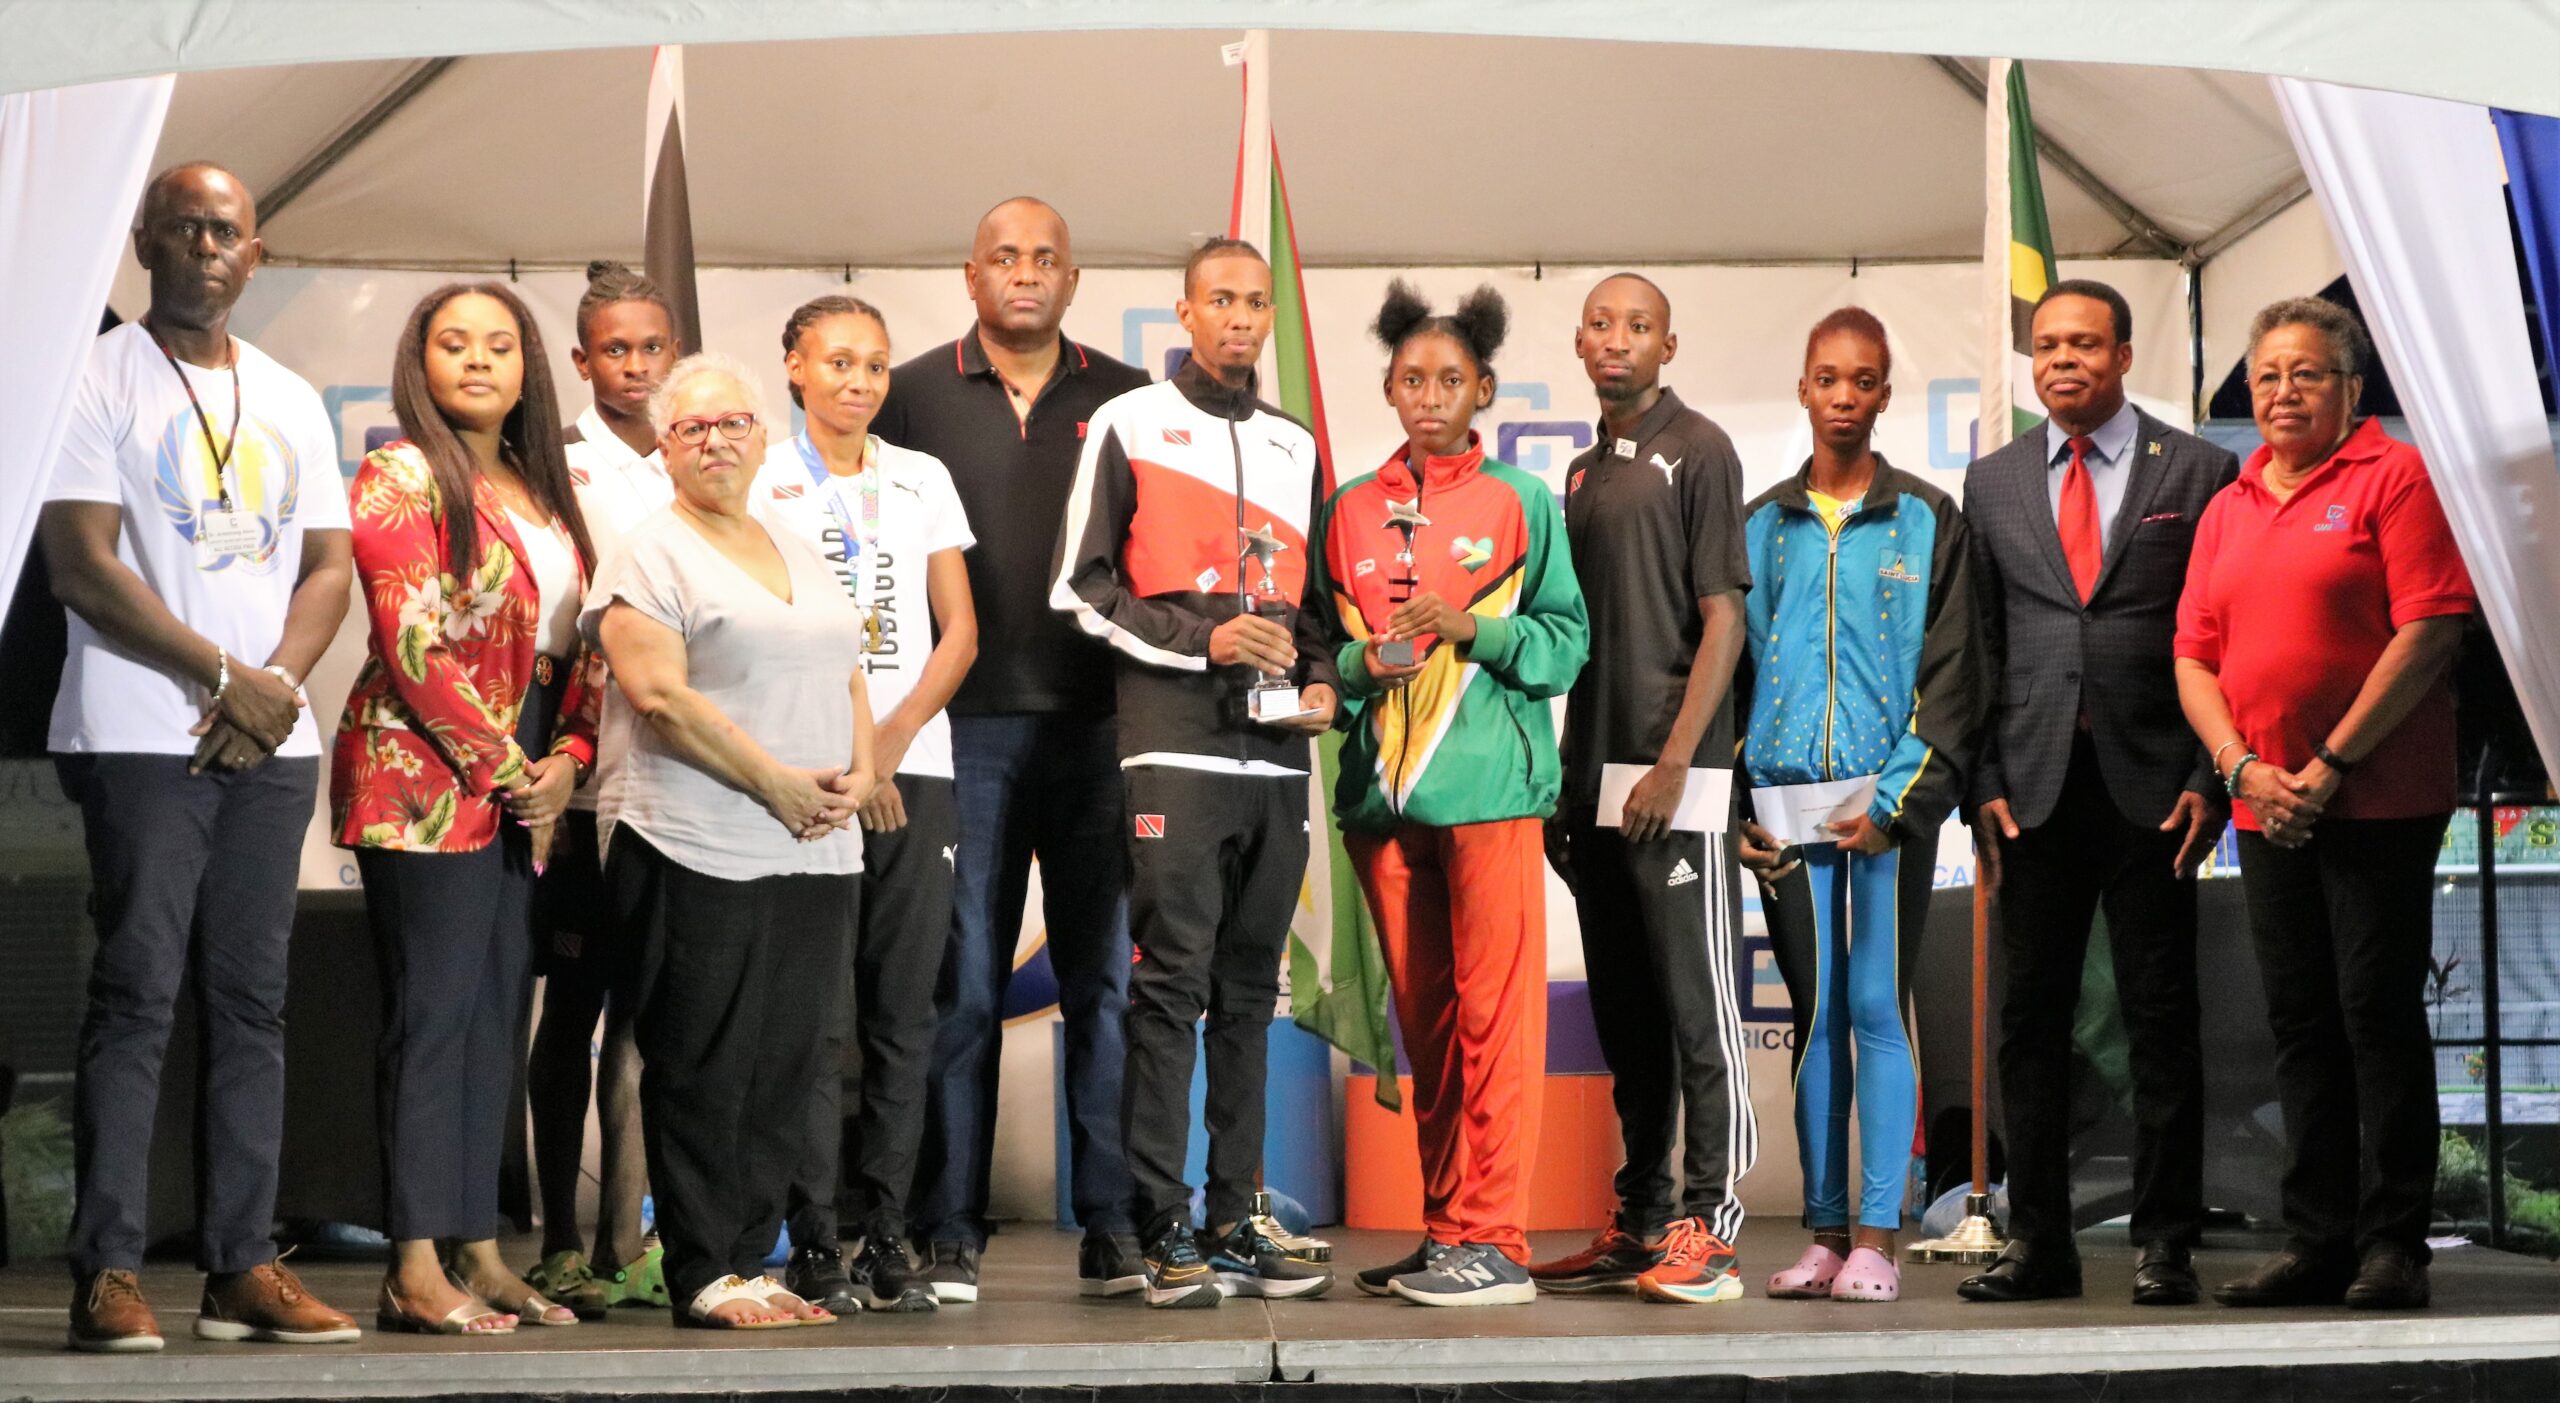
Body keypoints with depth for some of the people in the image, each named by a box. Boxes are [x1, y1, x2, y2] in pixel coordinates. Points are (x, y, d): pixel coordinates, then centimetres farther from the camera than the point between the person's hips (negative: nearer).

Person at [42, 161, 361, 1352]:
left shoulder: (291, 400, 17)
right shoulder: (98, 380, 0)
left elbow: (327, 568, 13)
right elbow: (82, 565, -9)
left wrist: (281, 681, -6)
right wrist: (227, 677, -11)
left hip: (272, 742, 5)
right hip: (140, 737, -5)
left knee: (253, 999, 4)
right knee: (137, 996, -8)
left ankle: (243, 1266, 8)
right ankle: (107, 1273, -5)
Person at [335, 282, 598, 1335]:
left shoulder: (543, 493, 18)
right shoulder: (401, 478, -5)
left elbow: (578, 641, 16)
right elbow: (414, 644, -14)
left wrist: (568, 757, 0)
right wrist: (505, 766, -13)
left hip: (527, 785, 7)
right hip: (424, 780, -7)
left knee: (497, 1015, 7)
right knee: (432, 1013, -8)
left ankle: (478, 1251, 11)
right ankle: (416, 1272, -6)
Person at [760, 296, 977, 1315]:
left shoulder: (923, 481, 16)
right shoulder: (762, 484, 5)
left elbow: (960, 629, 11)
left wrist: (896, 733, -4)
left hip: (915, 765, 3)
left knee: (903, 1011, 2)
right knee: (815, 1012, -6)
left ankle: (885, 1237, 8)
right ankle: (812, 1241, -1)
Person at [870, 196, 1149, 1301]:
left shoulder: (1126, 401, 10)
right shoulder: (912, 396, 7)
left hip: (1098, 722, 1)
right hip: (965, 723, -1)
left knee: (1106, 976, 2)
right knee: (960, 982, 0)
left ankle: (1112, 1223, 9)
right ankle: (949, 1231, 6)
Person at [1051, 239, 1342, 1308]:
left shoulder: (1295, 446, 20)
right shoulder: (1129, 426, 4)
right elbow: (1081, 588, 0)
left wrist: (1320, 679, 7)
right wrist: (1202, 639, -11)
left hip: (1278, 749, 5)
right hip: (1175, 744, -5)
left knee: (1248, 993, 7)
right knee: (1171, 986, -9)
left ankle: (1235, 1223, 12)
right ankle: (1165, 1230, -6)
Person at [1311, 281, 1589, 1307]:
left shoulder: (1522, 504, 4)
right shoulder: (1351, 511, 13)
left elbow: (1568, 640, 0)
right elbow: (1327, 649, 15)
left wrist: (1474, 628, -15)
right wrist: (1366, 663, -6)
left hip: (1488, 787, -4)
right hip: (1382, 790, 4)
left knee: (1494, 1010, -7)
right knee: (1421, 1021, 9)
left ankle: (1494, 1241, -5)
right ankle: (1444, 1230, 16)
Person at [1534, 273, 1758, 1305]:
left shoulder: (1697, 449, -3)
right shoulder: (1584, 472, 18)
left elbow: (1723, 619, -9)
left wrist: (1674, 764, -17)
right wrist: (1567, 783, 15)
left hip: (1673, 782, -8)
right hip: (1598, 782, 8)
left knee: (1697, 1006, -6)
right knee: (1623, 1016, 11)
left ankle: (1708, 1229, -4)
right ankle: (1639, 1224, 18)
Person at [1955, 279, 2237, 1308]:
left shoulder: (2198, 472, 4)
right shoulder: (1992, 482, 12)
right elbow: (1977, 644, 10)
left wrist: (2208, 779, -7)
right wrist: (1983, 781, 1)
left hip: (2151, 785, -2)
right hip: (2033, 787, 3)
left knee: (2159, 1019, 1)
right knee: (2030, 1019, 4)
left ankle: (2164, 1243, 9)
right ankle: (2038, 1241, 12)